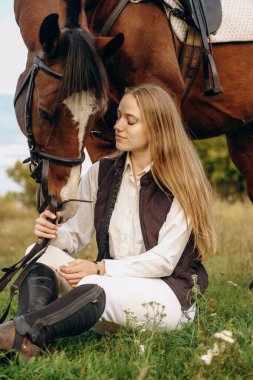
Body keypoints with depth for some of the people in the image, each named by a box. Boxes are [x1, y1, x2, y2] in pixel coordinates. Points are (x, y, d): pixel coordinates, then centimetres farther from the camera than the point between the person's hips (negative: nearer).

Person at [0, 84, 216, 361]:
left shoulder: (181, 187, -8)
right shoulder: (100, 174, 8)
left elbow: (164, 260, -14)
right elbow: (78, 233, 8)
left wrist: (101, 268, -24)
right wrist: (55, 234, -16)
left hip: (168, 294, -5)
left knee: (94, 289, -36)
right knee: (42, 256, -19)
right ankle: (28, 342, -43)